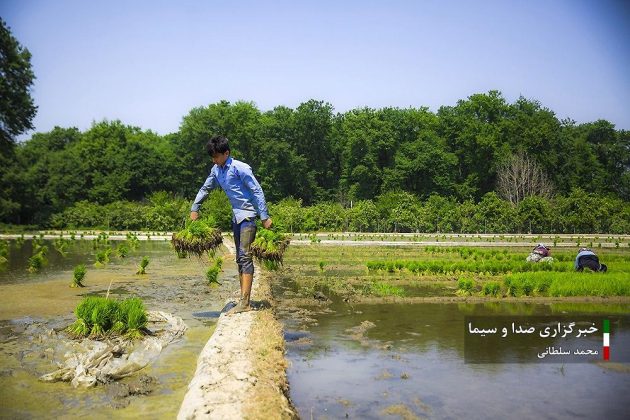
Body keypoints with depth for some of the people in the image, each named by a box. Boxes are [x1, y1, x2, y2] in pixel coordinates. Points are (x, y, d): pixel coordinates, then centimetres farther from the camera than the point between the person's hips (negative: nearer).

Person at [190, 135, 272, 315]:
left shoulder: (240, 168, -16)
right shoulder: (216, 170, 8)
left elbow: (257, 191, -15)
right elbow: (205, 189, 23)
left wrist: (265, 217, -17)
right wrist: (194, 209, 20)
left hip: (248, 214, -9)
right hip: (236, 215, 9)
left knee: (245, 256, -15)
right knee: (240, 258, 9)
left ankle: (244, 302, -18)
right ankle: (244, 300, 14)